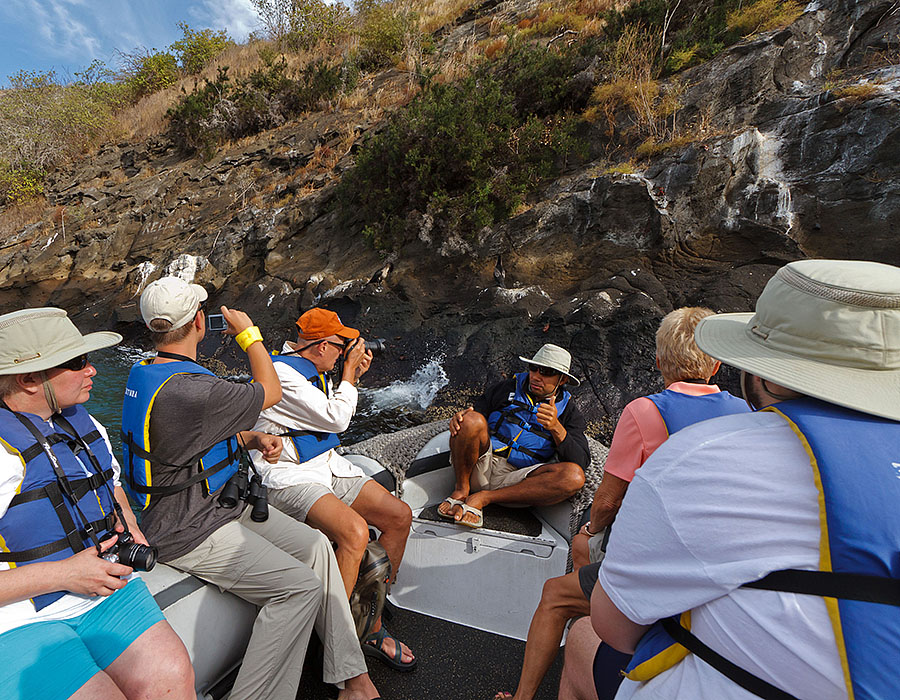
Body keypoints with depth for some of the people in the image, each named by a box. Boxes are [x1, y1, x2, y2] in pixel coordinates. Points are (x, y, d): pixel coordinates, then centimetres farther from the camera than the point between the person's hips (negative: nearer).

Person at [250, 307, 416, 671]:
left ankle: (370, 625, 10)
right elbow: (336, 419, -17)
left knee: (399, 515, -3)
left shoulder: (315, 371, 11)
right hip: (290, 477, -9)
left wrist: (353, 376, 10)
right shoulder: (281, 374, -17)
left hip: (327, 465, 9)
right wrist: (349, 372, -7)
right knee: (354, 531, -32)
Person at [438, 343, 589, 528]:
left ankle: (484, 498, -21)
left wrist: (556, 427, -18)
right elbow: (469, 418, 12)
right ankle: (461, 490, -10)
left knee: (574, 477, -27)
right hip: (480, 468, 0)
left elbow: (581, 462, -2)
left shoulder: (568, 411, 12)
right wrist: (459, 417, -13)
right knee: (472, 420, -28)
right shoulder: (508, 388, 13)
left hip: (515, 480, 1)